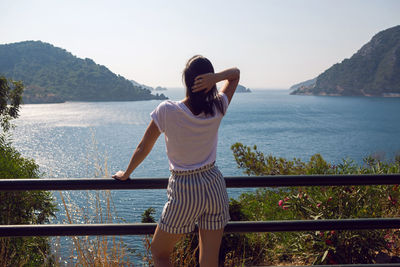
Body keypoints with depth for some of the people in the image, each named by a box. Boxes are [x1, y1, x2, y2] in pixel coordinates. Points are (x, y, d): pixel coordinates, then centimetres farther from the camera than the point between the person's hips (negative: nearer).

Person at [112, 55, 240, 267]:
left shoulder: (167, 110, -15)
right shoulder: (217, 109, -6)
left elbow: (143, 148, -3)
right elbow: (235, 74, 10)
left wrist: (125, 174, 15)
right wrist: (215, 77, -12)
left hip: (184, 192, -3)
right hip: (215, 187, 4)